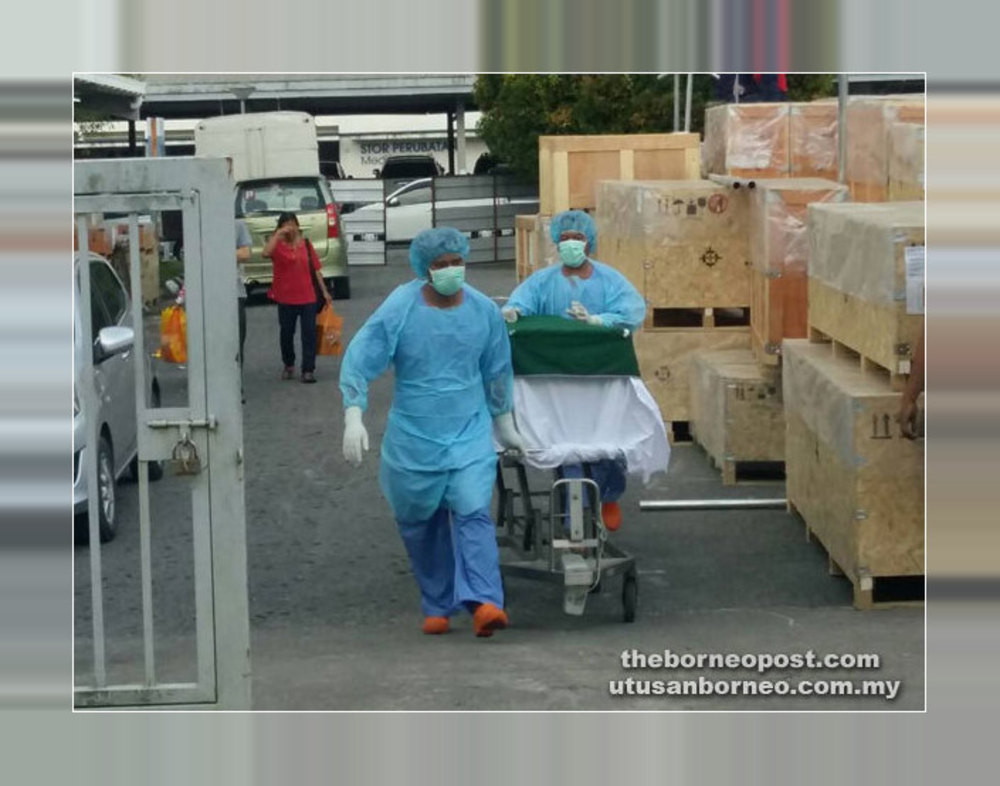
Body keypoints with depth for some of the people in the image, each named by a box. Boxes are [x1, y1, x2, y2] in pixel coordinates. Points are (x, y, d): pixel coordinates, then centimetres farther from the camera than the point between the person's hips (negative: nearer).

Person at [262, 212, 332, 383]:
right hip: (286, 298, -1)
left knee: (309, 333, -2)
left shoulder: (306, 244, 5)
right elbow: (266, 253, -27)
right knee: (286, 333, 11)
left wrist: (324, 291, 6)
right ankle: (289, 365, 31)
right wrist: (278, 234, -24)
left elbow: (316, 268, 8)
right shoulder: (278, 244, -3)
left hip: (308, 297, 1)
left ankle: (308, 370, 2)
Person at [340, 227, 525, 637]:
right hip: (413, 438, 0)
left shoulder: (484, 311, -1)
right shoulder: (399, 311, -11)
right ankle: (437, 606, 24)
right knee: (420, 523, 9)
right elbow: (358, 361, -10)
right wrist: (354, 417, -21)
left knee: (473, 514, -16)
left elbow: (497, 371, 13)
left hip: (470, 434, 1)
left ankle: (484, 603, -25)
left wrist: (504, 424, 22)